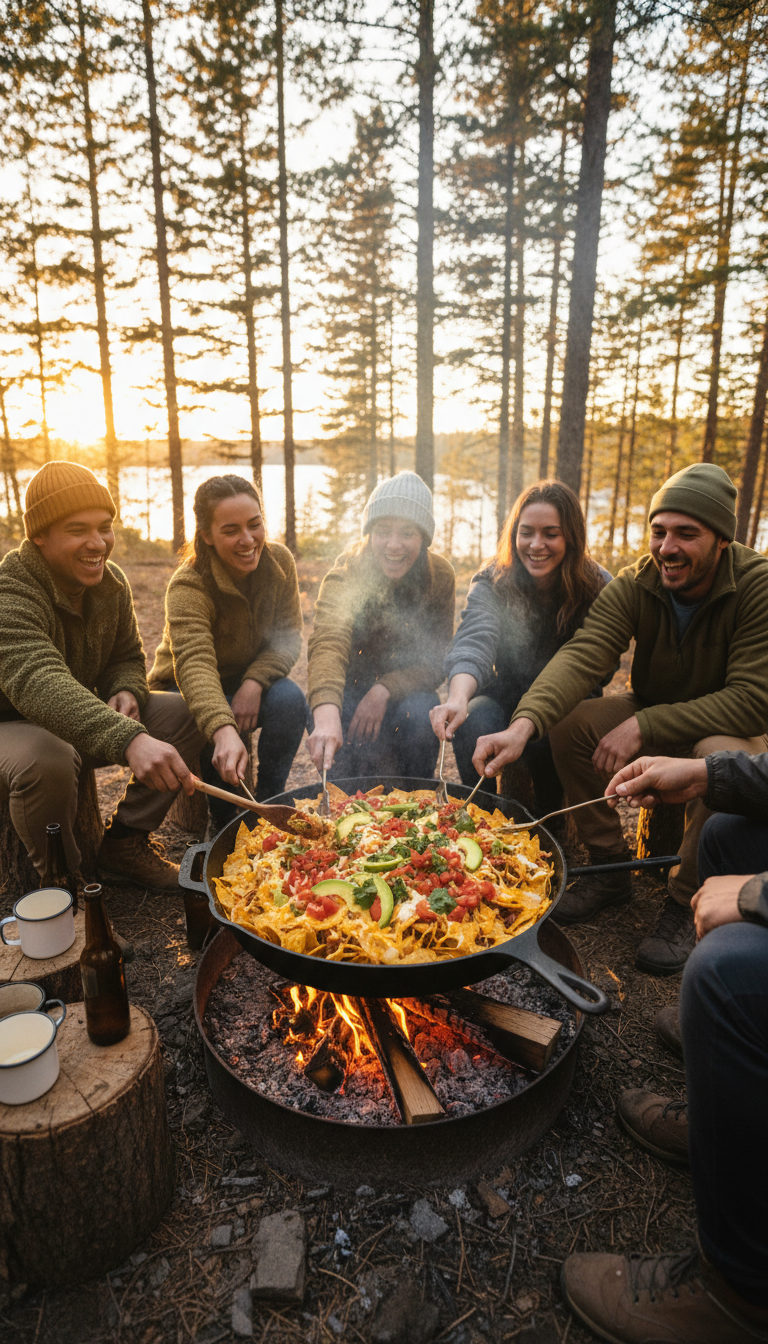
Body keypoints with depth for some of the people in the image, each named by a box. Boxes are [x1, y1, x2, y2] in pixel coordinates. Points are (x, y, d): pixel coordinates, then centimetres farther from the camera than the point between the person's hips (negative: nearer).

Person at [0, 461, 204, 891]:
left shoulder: (111, 583, -2)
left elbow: (127, 658, 9)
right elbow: (38, 682, -46)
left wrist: (126, 693, -19)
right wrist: (129, 740, -62)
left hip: (80, 724, 7)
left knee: (186, 713, -9)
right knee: (47, 760, -40)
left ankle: (124, 843, -2)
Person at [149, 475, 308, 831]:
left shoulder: (278, 561, -13)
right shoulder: (188, 587, -29)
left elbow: (288, 637, -10)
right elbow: (194, 662, -45)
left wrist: (254, 682, -30)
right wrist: (223, 731, -62)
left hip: (249, 684, 3)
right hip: (186, 693, -3)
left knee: (289, 698, -28)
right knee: (224, 731, -33)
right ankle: (223, 821, -5)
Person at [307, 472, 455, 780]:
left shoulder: (440, 576, -14)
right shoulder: (346, 575, -24)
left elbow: (436, 660, -12)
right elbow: (328, 643, -43)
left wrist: (385, 690, -30)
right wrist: (326, 714, -63)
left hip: (405, 688, 3)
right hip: (352, 686, -2)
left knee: (420, 712, -29)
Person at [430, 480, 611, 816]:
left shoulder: (599, 588, -10)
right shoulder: (492, 583, -11)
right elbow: (474, 642, -30)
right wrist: (458, 697, -52)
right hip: (507, 698, 1)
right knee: (471, 721, -31)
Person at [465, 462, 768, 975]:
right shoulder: (635, 585, -15)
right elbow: (581, 655, -30)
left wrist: (643, 725, -35)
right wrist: (525, 723, -48)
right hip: (653, 711, 4)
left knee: (723, 755, -37)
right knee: (570, 721, -21)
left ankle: (686, 901, -14)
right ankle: (610, 869, -4)